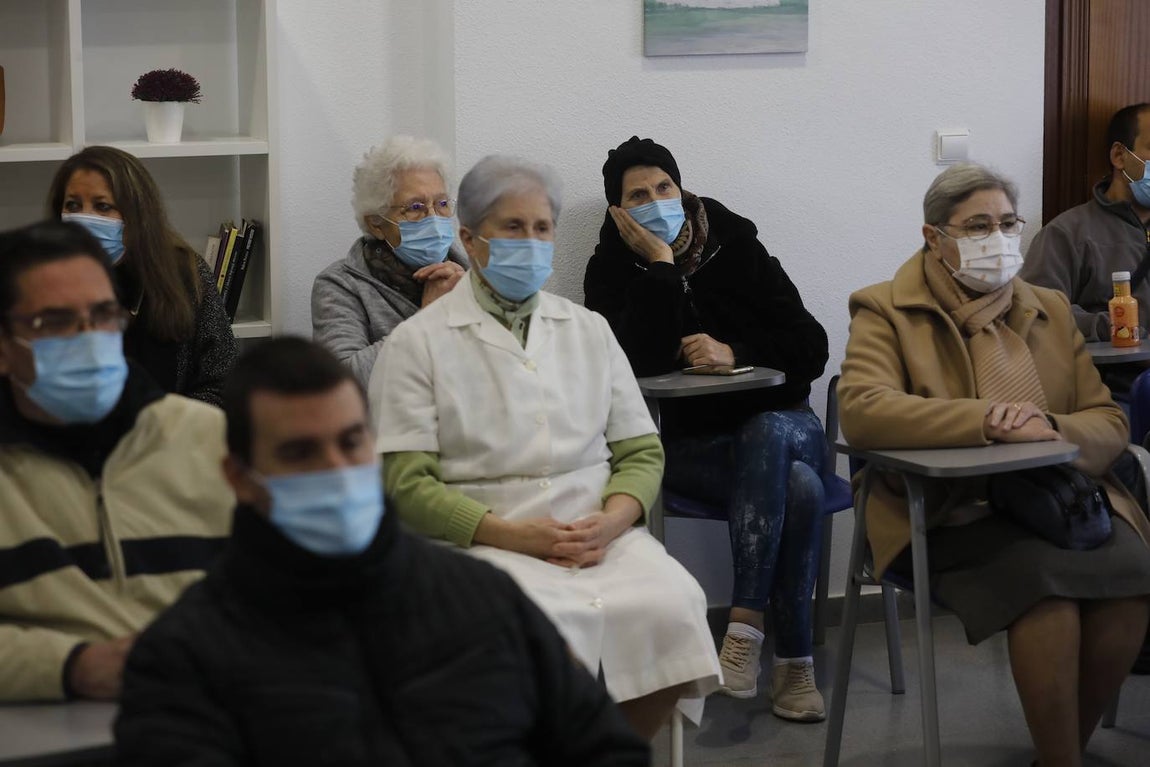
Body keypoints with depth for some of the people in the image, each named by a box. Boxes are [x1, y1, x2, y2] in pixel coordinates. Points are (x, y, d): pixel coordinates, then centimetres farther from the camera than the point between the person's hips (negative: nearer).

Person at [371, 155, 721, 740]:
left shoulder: (588, 330, 20)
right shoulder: (418, 343, 5)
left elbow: (642, 451, 16)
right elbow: (407, 482, -3)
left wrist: (611, 521, -5)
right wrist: (511, 533, -14)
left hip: (601, 534, 4)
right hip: (485, 541, -4)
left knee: (670, 607, -26)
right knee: (548, 624, -35)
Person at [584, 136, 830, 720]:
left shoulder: (737, 246, 3)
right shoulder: (612, 270, -1)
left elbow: (811, 349, -3)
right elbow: (641, 362, -21)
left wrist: (734, 354, -18)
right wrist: (659, 264, -20)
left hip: (782, 424, 2)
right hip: (692, 446, -2)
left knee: (768, 433, -37)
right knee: (798, 488, -33)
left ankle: (744, 628, -36)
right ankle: (793, 661, -30)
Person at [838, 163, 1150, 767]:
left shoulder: (1050, 309, 19)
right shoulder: (885, 311, 5)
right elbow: (859, 410, -14)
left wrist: (1053, 432, -12)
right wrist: (989, 422, -21)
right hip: (951, 513, -4)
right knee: (1046, 576, -34)